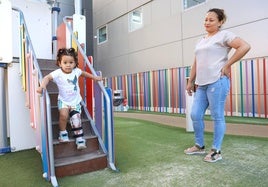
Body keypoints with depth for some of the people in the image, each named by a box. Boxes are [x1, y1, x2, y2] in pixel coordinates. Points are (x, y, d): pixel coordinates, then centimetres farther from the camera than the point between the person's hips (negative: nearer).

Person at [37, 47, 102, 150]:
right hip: (63, 101, -2)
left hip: (76, 101, 2)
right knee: (64, 115, -26)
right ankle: (63, 133, 2)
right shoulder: (58, 73, -15)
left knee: (76, 119, -7)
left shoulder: (76, 71, -5)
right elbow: (47, 77, -25)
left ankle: (80, 139, 8)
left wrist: (94, 77, 17)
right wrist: (42, 85, -44)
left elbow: (84, 73, 16)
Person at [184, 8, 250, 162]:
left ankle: (216, 151, 13)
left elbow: (245, 46, -13)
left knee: (217, 117, 0)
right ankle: (200, 146, 24)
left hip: (217, 82, -7)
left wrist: (227, 65, -13)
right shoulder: (202, 41, 22)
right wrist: (191, 81, 18)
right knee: (195, 115, 7)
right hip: (201, 84, 8)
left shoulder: (224, 35, 0)